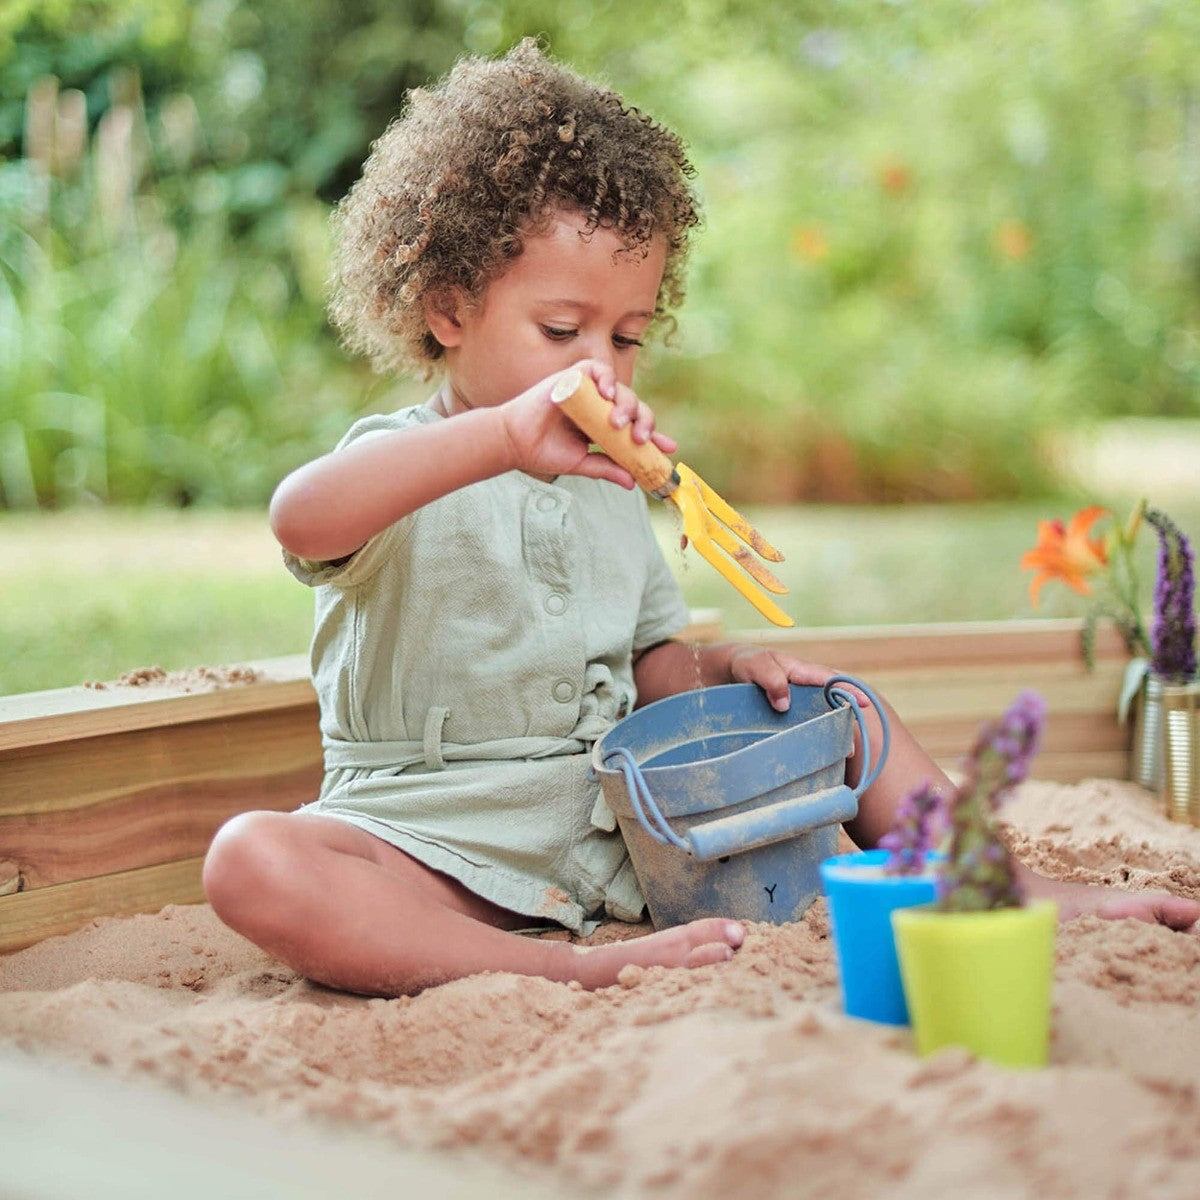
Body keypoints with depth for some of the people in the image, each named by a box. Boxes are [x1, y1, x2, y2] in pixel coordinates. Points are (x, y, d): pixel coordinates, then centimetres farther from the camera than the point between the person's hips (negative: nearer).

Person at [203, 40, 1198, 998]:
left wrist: (721, 671, -4)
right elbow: (303, 520, -35)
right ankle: (570, 972, -42)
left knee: (837, 704, 5)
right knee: (252, 863, -36)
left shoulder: (608, 484, 14)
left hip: (620, 823, 6)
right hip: (444, 851, -6)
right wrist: (506, 436, -46)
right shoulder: (406, 470, -9)